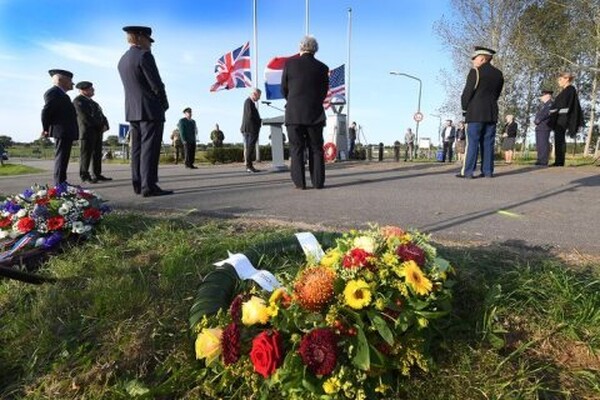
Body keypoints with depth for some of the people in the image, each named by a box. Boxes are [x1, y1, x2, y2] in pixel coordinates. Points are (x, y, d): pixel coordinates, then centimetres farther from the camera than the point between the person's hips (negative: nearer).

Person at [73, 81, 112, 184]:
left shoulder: (92, 102, 22)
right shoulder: (78, 101, -5)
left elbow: (101, 115, 17)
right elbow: (85, 117, -15)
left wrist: (105, 125, -3)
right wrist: (100, 125, -12)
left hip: (97, 131, 8)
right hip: (87, 131, -8)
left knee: (97, 153, 8)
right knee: (86, 153, -5)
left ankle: (97, 174, 13)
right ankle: (85, 175, -1)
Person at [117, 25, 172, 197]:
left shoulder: (123, 60, 17)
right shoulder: (144, 55, -10)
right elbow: (156, 85, -13)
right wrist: (164, 104, 0)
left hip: (133, 111, 9)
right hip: (150, 110, -9)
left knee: (138, 148, 8)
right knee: (150, 148, -10)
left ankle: (138, 184, 10)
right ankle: (149, 186, -12)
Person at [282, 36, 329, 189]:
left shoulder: (289, 63, -1)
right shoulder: (322, 67, 3)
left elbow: (284, 89, 5)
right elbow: (324, 92, 9)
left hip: (293, 113, -1)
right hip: (315, 114, 1)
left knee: (296, 149, 3)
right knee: (316, 149, 7)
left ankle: (299, 182, 1)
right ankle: (318, 182, 6)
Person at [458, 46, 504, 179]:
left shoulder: (475, 71, -6)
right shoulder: (499, 74, 14)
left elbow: (467, 92, -8)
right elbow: (497, 94, 16)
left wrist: (464, 108, 4)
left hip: (476, 113, -6)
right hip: (492, 113, 6)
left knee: (472, 142, -7)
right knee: (488, 143, 5)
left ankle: (467, 172, -9)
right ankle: (487, 171, 4)